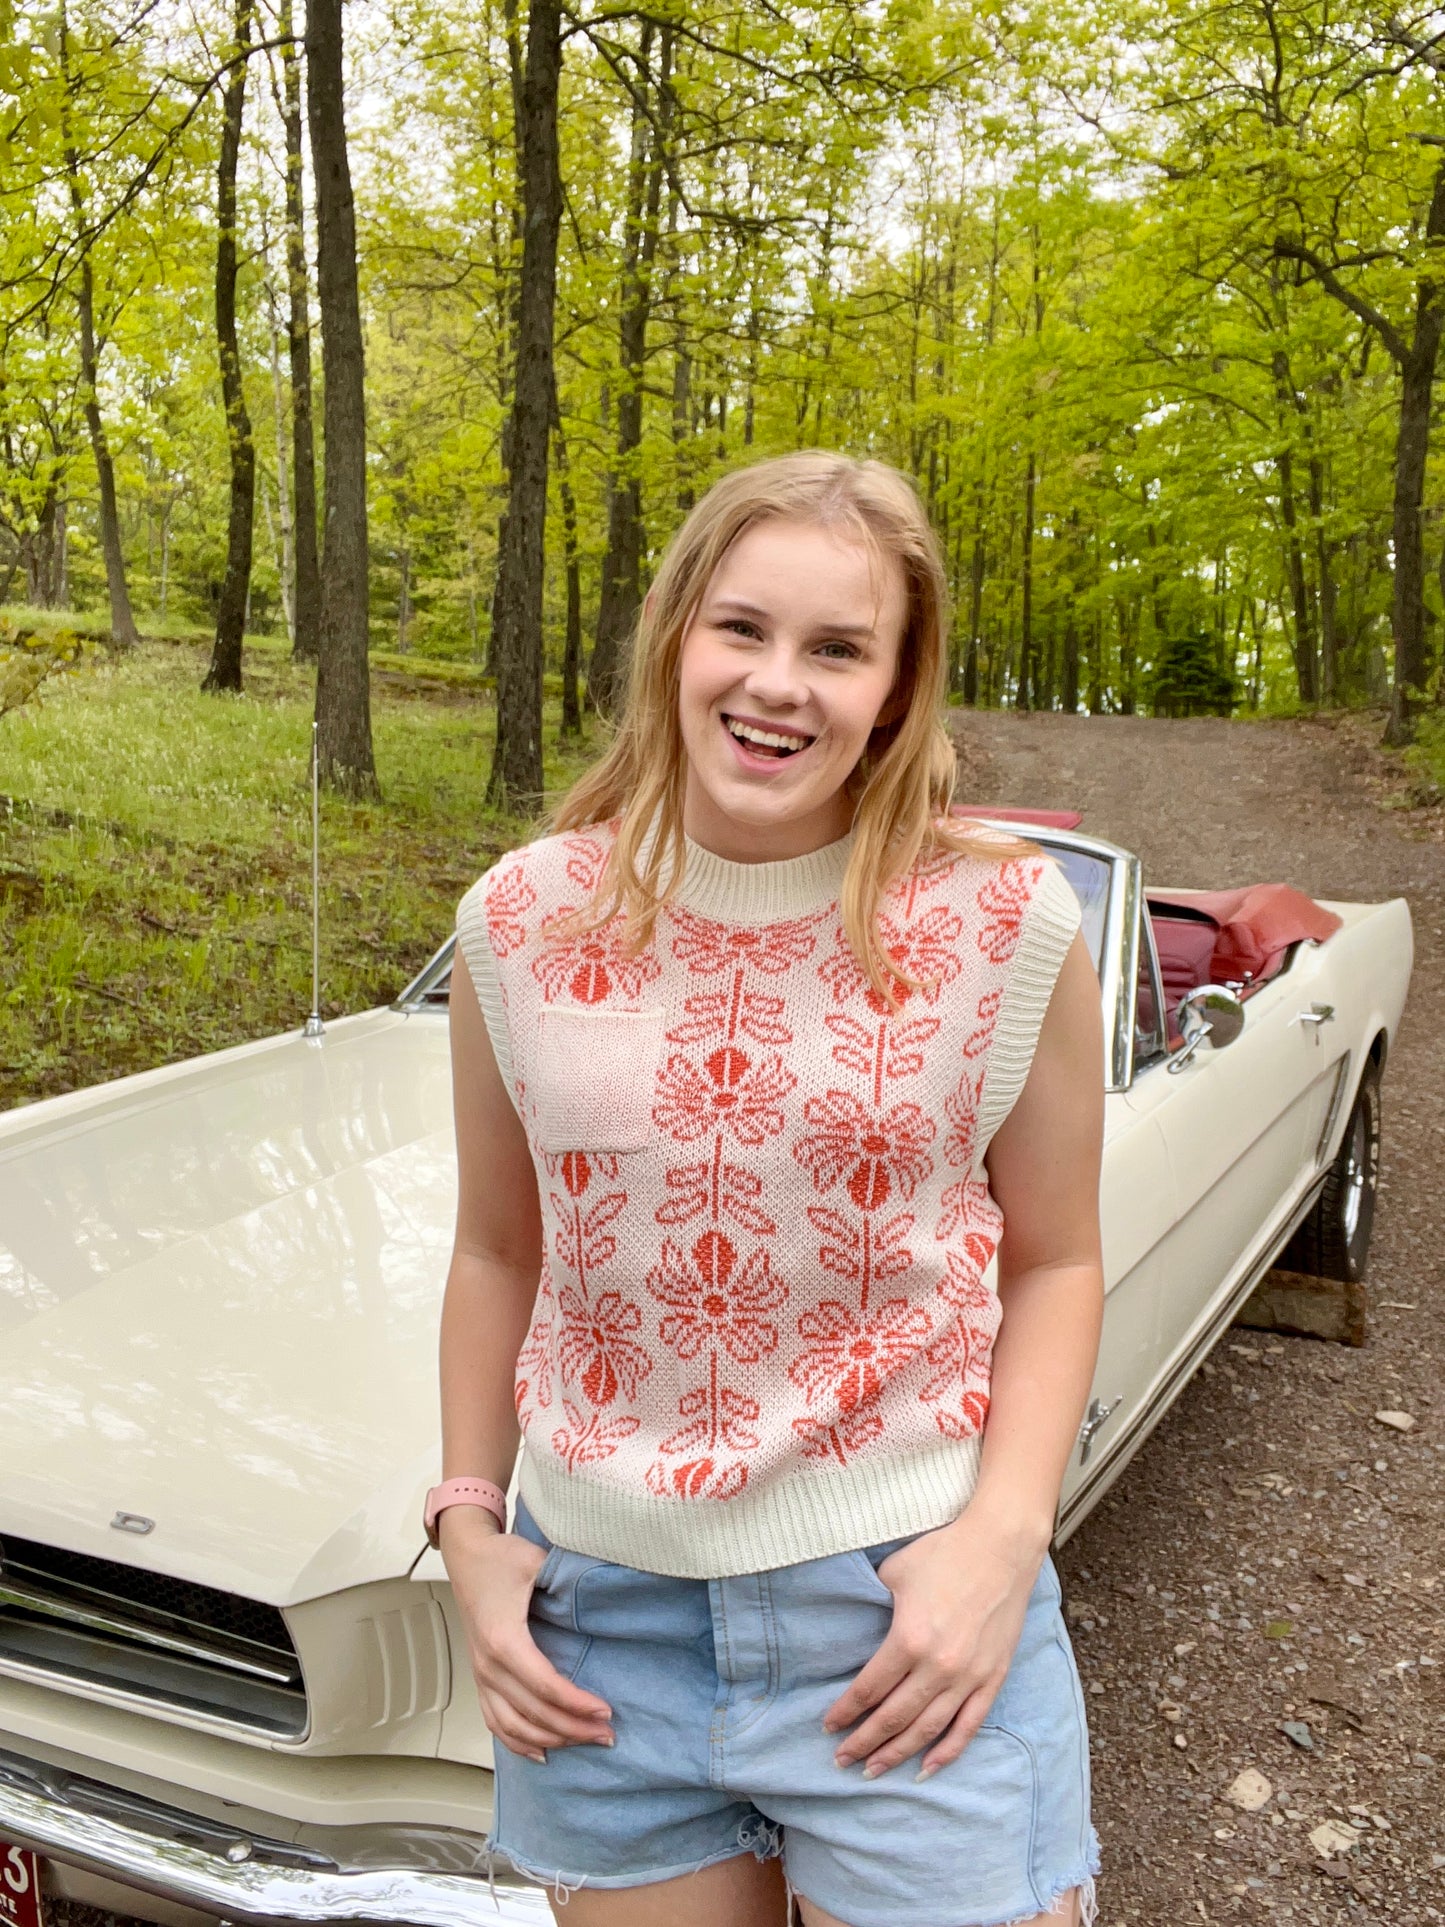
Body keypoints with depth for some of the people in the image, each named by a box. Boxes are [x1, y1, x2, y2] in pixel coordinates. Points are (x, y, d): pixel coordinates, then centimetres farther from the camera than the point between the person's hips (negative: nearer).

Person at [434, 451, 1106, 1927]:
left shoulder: (1008, 921, -8)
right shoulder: (521, 922, -3)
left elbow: (1054, 1260, 0)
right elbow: (497, 1253, 8)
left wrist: (1004, 1535, -11)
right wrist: (467, 1524, 2)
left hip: (909, 1604, -1)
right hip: (601, 1612, 2)